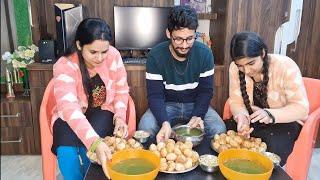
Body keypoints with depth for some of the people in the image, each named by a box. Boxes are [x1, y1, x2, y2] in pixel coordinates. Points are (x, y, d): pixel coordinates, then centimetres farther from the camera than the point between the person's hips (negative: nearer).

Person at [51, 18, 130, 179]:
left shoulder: (113, 55, -15)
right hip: (71, 117, -1)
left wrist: (120, 117, -19)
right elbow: (69, 109, -37)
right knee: (66, 153, -26)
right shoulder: (64, 66, -24)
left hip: (103, 111, 1)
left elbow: (121, 90, -2)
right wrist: (95, 142, -50)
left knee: (87, 148, -25)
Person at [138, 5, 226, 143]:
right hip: (167, 105, -1)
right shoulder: (155, 56, -16)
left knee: (219, 129, -23)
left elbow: (206, 90, -7)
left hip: (195, 104, 1)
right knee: (145, 128, -28)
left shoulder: (205, 53, -12)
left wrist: (198, 115, -26)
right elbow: (155, 95, -17)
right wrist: (165, 122, -35)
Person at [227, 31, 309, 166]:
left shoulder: (285, 66, -21)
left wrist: (270, 115, -39)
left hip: (284, 121, -2)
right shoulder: (235, 68, -11)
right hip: (253, 120, 3)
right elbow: (236, 101, -8)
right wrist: (241, 116, -32)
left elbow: (301, 107, -21)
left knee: (273, 150, -29)